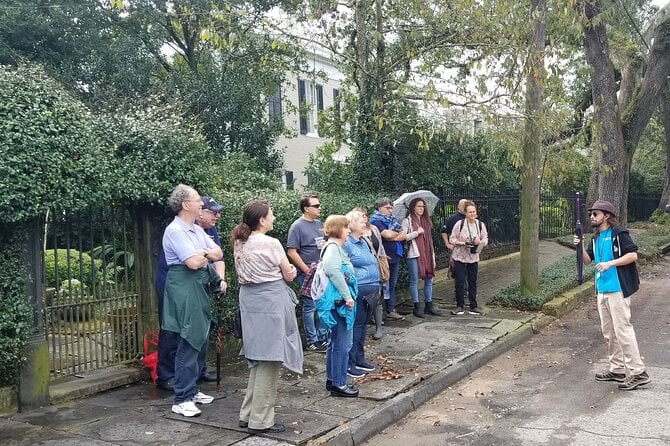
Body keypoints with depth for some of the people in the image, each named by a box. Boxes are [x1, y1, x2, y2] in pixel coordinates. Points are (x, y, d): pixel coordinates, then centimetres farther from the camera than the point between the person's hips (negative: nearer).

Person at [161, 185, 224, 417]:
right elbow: (194, 262, -19)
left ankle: (191, 389, 24)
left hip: (199, 288, 9)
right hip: (184, 290, -9)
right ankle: (182, 399, -2)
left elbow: (218, 254, 12)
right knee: (189, 343, -8)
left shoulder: (198, 230, 16)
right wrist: (208, 253, 0)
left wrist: (203, 253, -8)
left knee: (200, 341, 13)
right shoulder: (175, 231, -12)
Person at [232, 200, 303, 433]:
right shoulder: (271, 243, -15)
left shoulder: (239, 244, 5)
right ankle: (260, 421, 7)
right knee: (268, 361, 1)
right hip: (271, 302, -7)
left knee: (258, 359, 18)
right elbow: (289, 274, -6)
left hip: (249, 301, 7)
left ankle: (248, 414, 24)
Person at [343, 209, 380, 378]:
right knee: (355, 326, -4)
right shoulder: (346, 244, -13)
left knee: (363, 326, 16)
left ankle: (359, 359, 26)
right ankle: (349, 364, 4)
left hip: (370, 291, 9)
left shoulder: (364, 242, 15)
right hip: (357, 291, -9)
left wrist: (376, 287, 21)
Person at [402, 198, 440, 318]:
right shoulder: (407, 221, -1)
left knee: (429, 280, 7)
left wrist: (433, 257, 15)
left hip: (427, 255, 6)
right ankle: (416, 307, 6)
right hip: (414, 255, -6)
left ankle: (428, 306, 16)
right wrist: (417, 232, -13)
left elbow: (430, 240, 18)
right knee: (414, 281, -1)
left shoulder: (426, 221, 17)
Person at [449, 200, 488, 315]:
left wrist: (480, 242, -15)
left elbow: (486, 239, 7)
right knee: (459, 282, -1)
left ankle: (473, 306, 17)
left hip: (473, 258, 3)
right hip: (459, 257, -3)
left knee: (473, 282, 9)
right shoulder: (459, 224, -9)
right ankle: (460, 306, 10)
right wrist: (461, 243, -22)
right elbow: (452, 238, -5)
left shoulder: (481, 225, 1)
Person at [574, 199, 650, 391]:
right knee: (608, 332, 13)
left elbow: (633, 255, -14)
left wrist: (610, 263, -20)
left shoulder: (618, 234, -9)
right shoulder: (596, 238, 16)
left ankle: (638, 372, -3)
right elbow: (587, 260, 14)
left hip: (617, 289, -9)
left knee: (622, 330, -9)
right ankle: (618, 369, 23)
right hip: (602, 290, 9)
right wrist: (581, 247, -3)